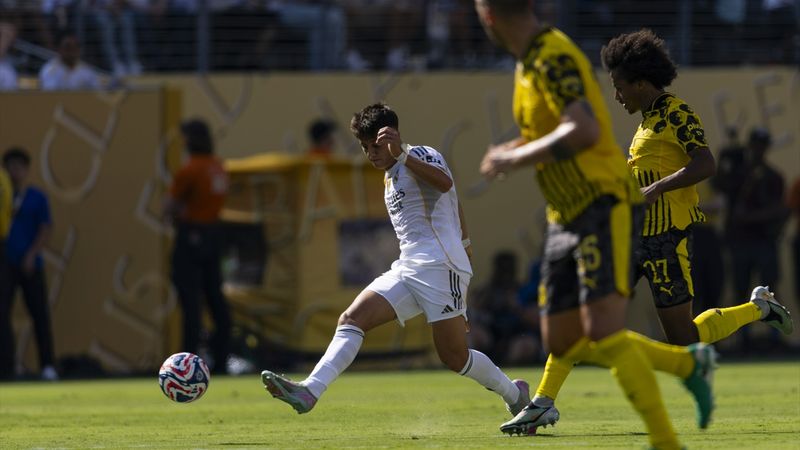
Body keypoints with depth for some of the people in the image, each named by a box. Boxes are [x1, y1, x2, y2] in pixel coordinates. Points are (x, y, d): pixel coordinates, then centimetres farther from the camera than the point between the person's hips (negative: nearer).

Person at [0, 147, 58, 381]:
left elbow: (45, 230, 2)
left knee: (39, 314, 0)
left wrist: (32, 255, -9)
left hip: (30, 264, 0)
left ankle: (47, 365, 7)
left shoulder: (37, 198, 7)